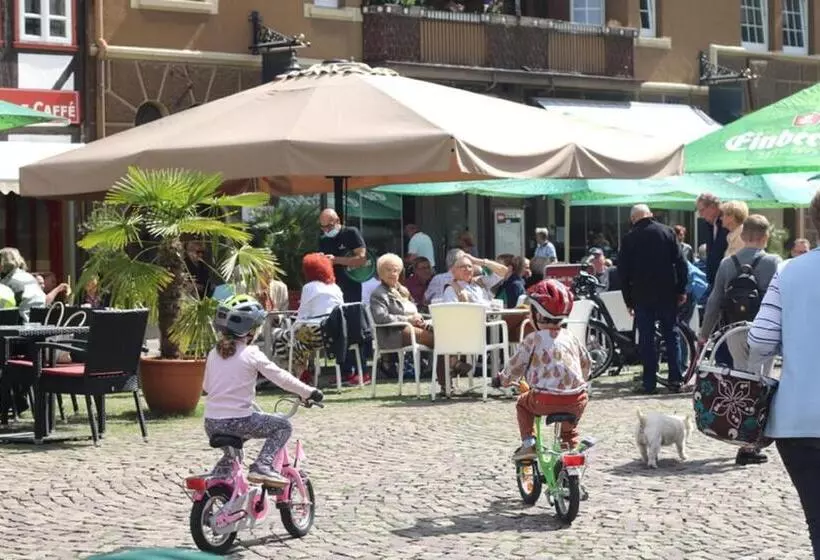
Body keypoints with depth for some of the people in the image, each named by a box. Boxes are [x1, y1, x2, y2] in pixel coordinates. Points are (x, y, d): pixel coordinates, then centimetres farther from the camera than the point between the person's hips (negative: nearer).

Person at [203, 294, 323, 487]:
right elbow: (281, 377, -6)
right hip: (237, 421, -7)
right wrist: (309, 392, 3)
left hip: (211, 424, 7)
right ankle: (262, 465, -6)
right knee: (283, 425, 10)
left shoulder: (213, 354, 9)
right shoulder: (251, 355, -7)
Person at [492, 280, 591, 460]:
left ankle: (528, 442, 12)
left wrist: (502, 379, 22)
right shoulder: (570, 337, 12)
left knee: (523, 404, 26)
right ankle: (571, 443, 27)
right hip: (576, 400, 4)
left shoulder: (533, 340, -2)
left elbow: (516, 366, 3)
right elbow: (585, 362, 23)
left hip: (545, 400, -4)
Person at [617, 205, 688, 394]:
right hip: (667, 294, 2)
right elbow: (680, 263, -1)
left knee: (646, 339, 2)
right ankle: (675, 380, 5)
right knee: (671, 336, 9)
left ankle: (649, 383, 0)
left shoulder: (629, 238, -2)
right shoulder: (667, 232, 2)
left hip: (642, 296, -1)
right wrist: (682, 290, 5)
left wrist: (628, 300, 7)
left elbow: (623, 271, 0)